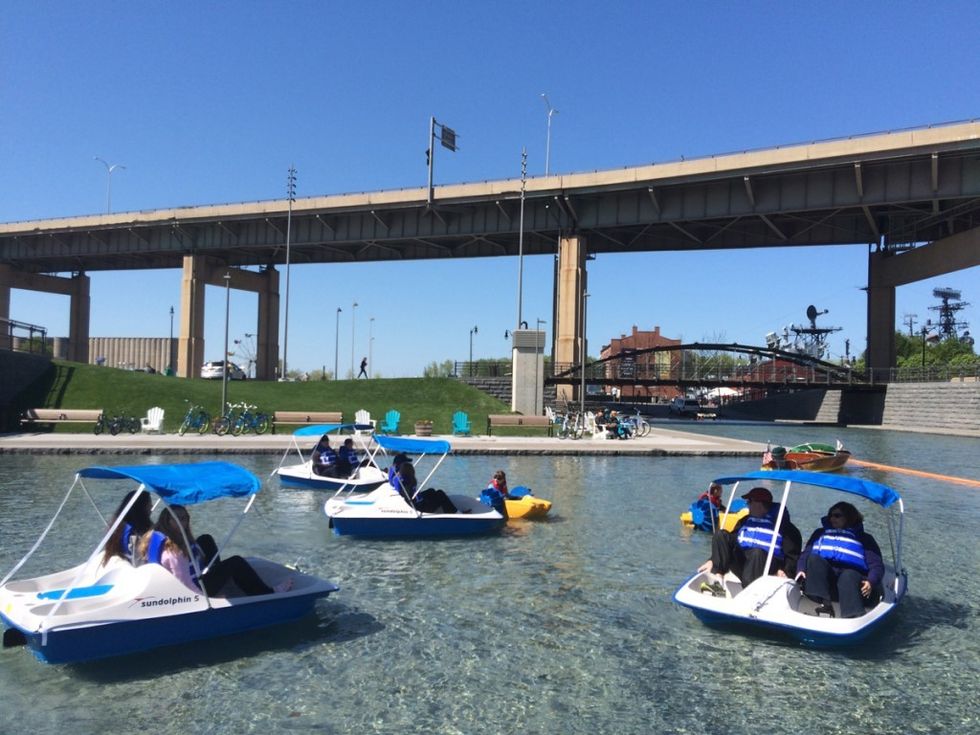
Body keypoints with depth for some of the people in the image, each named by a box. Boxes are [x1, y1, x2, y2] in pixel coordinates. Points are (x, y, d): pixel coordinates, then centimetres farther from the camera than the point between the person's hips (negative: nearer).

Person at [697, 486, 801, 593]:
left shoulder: (782, 526, 2)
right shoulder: (745, 521, 20)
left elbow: (793, 555, -4)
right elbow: (731, 541, 21)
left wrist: (785, 571, -21)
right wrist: (713, 560, 11)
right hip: (740, 566, 5)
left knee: (757, 552, -37)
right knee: (720, 535, -12)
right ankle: (717, 582, -24)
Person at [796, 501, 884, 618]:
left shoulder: (864, 538, 23)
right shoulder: (820, 533, 29)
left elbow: (877, 565, 9)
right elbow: (805, 554, 15)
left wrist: (871, 582, -14)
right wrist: (801, 569, -8)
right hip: (821, 579, 2)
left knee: (848, 576, -37)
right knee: (814, 559, -29)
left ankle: (854, 617, -58)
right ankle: (824, 603, -41)